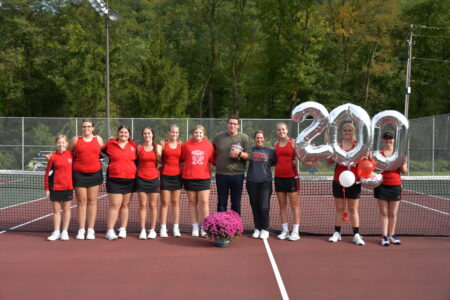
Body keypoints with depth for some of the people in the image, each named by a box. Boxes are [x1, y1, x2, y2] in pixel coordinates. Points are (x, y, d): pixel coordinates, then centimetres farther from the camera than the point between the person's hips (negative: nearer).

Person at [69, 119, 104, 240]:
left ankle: (91, 230, 9)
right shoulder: (76, 139, 5)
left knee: (92, 201, 3)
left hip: (95, 173, 1)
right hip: (79, 174, -1)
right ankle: (81, 230, 8)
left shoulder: (98, 139, 8)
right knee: (81, 201, 1)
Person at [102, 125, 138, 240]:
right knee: (115, 205, -6)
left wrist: (137, 173, 8)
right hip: (114, 179, -2)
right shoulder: (110, 144, 2)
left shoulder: (134, 145, 5)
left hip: (130, 179, 2)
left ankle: (123, 230, 17)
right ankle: (110, 231, -2)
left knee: (125, 205, 9)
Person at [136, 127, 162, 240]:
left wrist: (157, 152, -12)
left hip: (154, 178, 0)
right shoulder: (139, 148, 4)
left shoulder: (158, 147, 4)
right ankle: (143, 230, 3)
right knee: (142, 205, 0)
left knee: (153, 205, 3)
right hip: (141, 178, 0)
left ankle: (152, 230, 10)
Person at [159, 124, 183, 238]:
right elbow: (159, 159, 5)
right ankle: (163, 228, 6)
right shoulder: (163, 143, 0)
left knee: (176, 202, 7)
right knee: (164, 202, 1)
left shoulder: (181, 143, 6)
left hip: (177, 175, 2)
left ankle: (176, 228, 12)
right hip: (165, 175, -2)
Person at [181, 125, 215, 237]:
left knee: (204, 202, -3)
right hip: (189, 177, 0)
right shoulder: (186, 145, 2)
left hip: (204, 177, 0)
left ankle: (204, 228, 4)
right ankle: (195, 227, 15)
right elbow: (181, 159, 10)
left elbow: (213, 160, 11)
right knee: (192, 202, 7)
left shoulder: (209, 145, 3)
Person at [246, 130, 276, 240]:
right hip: (252, 181, 2)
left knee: (264, 206, -6)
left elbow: (275, 162, 11)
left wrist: (266, 165, -2)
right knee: (255, 206, 6)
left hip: (265, 181, -2)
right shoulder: (250, 150, 9)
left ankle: (265, 229, 6)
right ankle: (257, 228, 17)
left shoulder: (270, 151, 6)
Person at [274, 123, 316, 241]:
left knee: (294, 205, -2)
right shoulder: (276, 144, 12)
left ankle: (295, 232, 2)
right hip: (279, 177, 5)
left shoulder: (293, 142, -1)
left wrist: (311, 163, -21)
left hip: (291, 177, -4)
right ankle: (285, 231, 16)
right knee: (282, 205, 8)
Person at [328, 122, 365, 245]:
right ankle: (337, 233, 16)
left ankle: (356, 235, 7)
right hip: (338, 181, 2)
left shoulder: (357, 145, 2)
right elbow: (329, 161, 1)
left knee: (353, 209, 3)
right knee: (339, 208, 8)